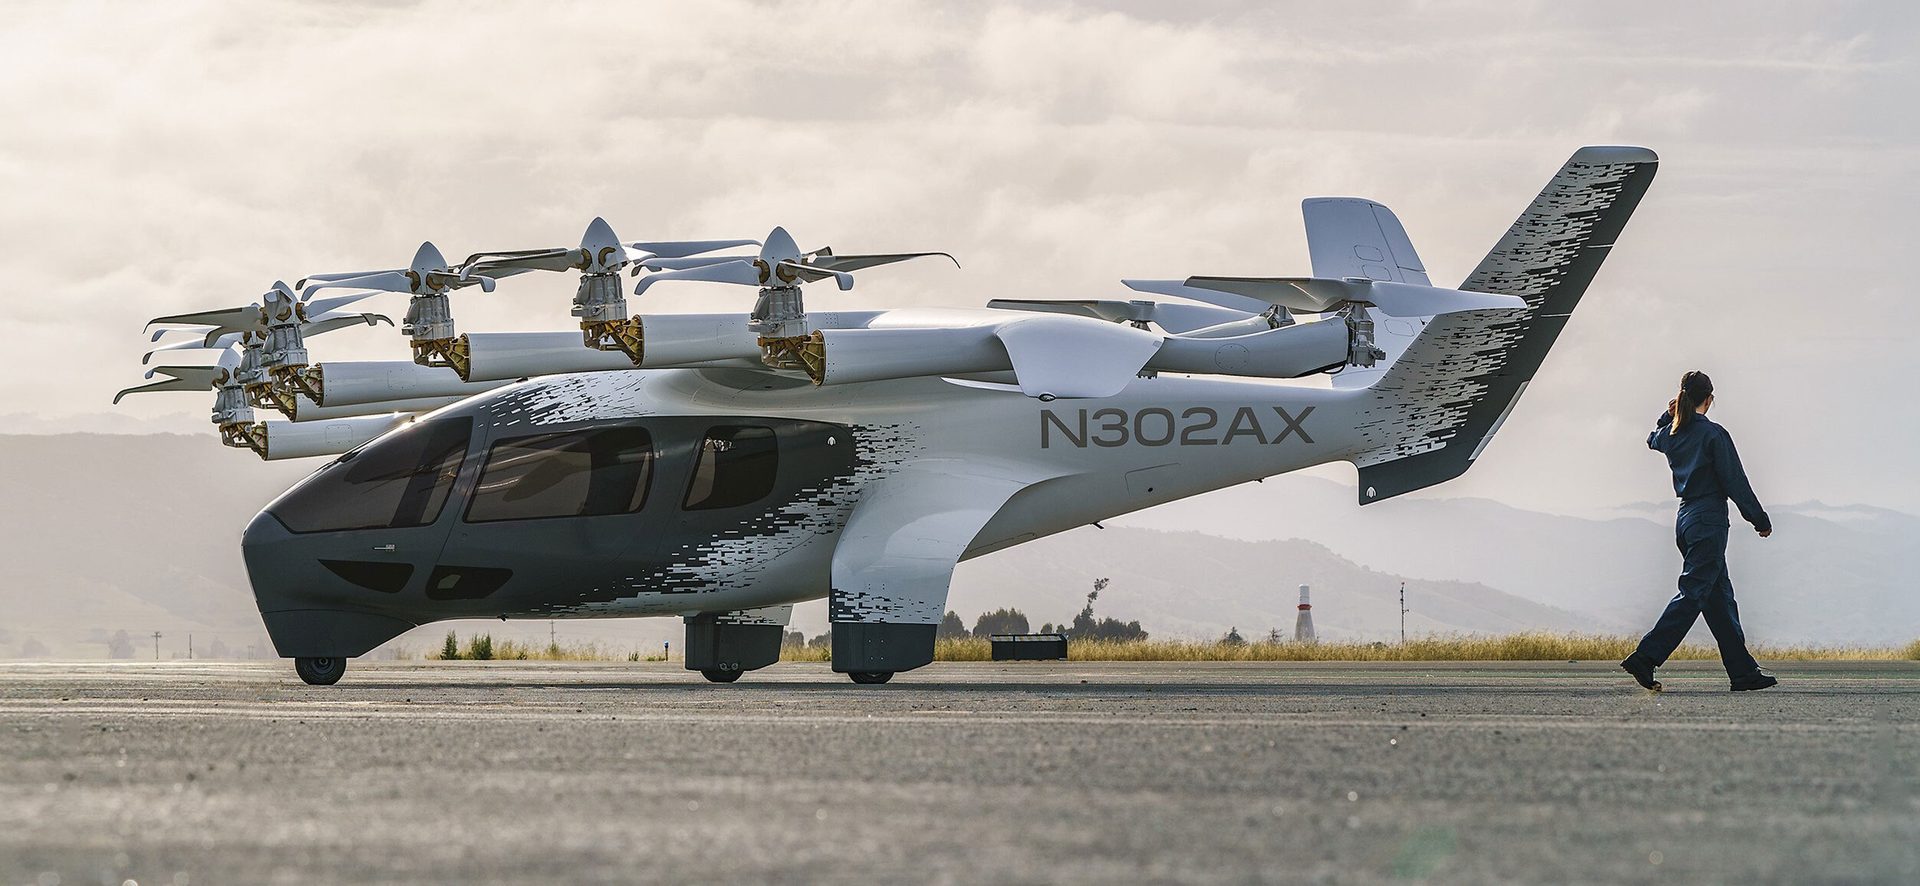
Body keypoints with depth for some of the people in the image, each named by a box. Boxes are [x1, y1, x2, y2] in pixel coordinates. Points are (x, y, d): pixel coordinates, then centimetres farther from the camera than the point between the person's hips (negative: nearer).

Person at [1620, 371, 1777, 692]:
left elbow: (1652, 440, 35)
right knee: (1693, 593, -9)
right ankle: (1646, 658, -17)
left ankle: (1743, 671, 11)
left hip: (1685, 520, 8)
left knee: (1720, 596, 10)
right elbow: (1736, 483, -10)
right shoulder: (1713, 434, -12)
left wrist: (1668, 415, 20)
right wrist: (1760, 520, -2)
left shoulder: (1670, 434, 7)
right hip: (1709, 521, -8)